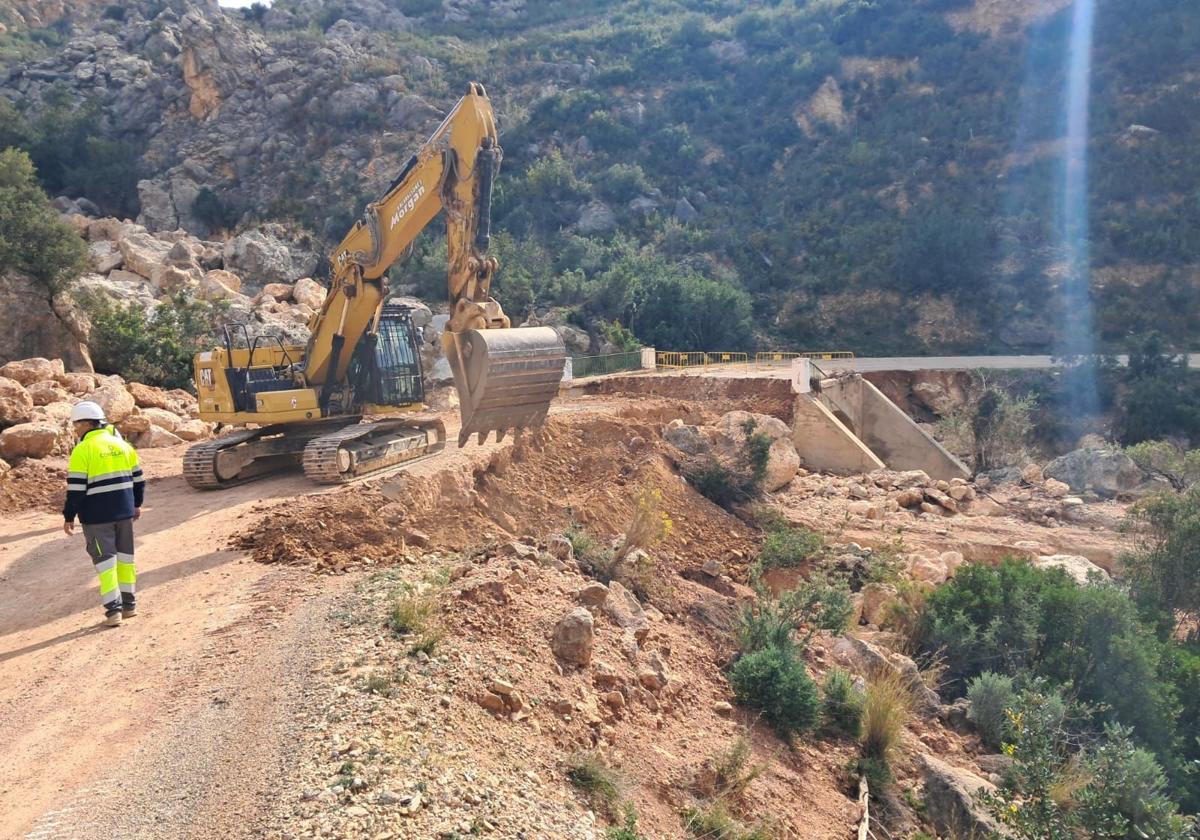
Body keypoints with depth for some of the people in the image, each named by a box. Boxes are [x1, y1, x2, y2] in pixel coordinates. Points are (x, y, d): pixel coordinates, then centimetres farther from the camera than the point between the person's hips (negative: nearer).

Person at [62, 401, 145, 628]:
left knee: (105, 559, 0)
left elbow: (76, 489, -13)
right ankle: (128, 604, 23)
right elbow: (138, 478, 13)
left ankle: (113, 609, -1)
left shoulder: (82, 450, -11)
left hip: (97, 515, -6)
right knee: (125, 555, 15)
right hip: (124, 511, 6)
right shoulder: (122, 444, 9)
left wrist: (69, 516, -4)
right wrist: (136, 504, 25)